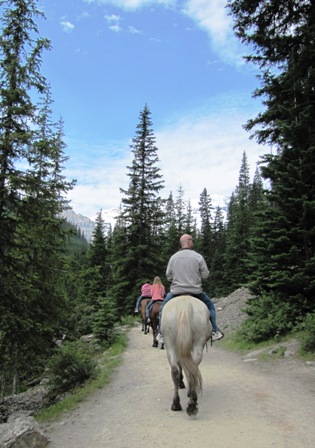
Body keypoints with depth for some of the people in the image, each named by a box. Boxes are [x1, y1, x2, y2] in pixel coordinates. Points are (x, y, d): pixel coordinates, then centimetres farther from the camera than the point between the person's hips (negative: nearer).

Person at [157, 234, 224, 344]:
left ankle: (161, 333, 17)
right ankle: (214, 331, 16)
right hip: (196, 291, -1)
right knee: (210, 305, 22)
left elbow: (168, 276, 5)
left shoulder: (173, 257, 0)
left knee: (163, 308, 23)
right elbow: (205, 275, -3)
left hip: (176, 290, 1)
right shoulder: (198, 257, -6)